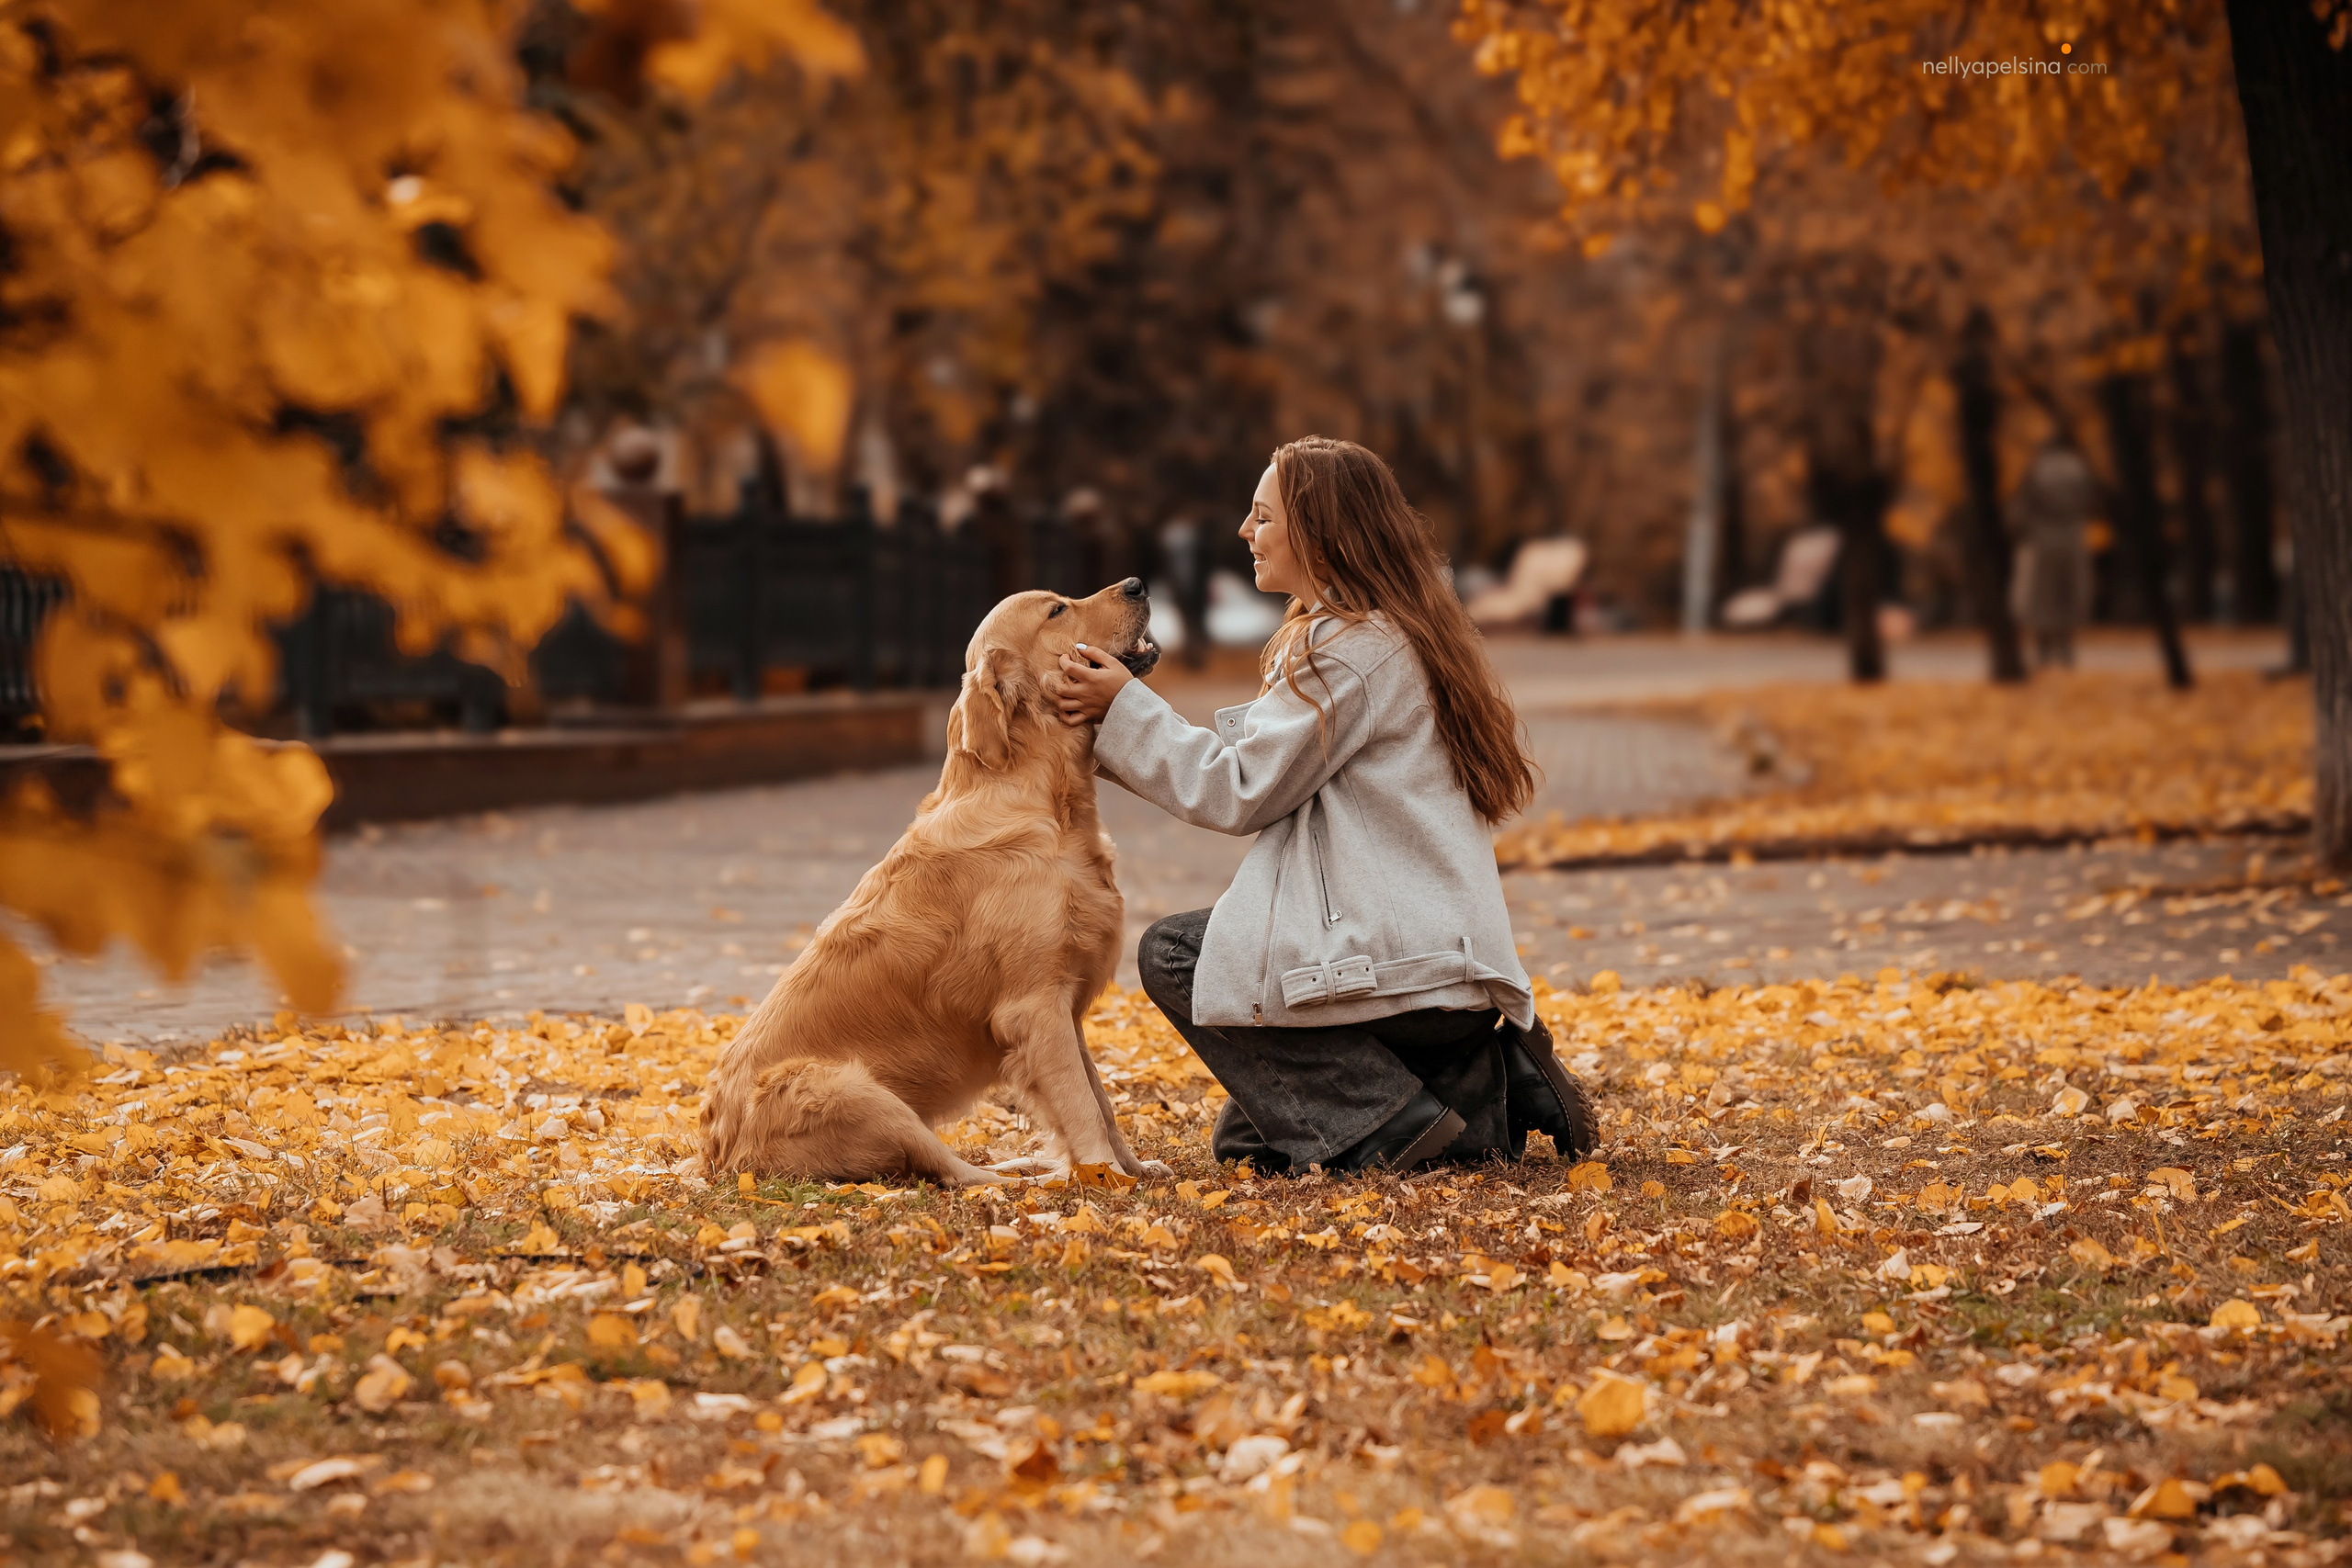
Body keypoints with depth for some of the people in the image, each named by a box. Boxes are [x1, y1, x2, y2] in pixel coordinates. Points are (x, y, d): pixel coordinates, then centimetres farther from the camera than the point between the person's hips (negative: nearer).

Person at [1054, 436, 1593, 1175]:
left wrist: (1125, 706, -5)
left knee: (1174, 955, -5)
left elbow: (1238, 792, -13)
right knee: (1246, 1132, 17)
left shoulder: (1352, 649, -15)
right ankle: (1497, 1092, 10)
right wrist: (1115, 720, 9)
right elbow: (1257, 758, 16)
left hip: (1404, 967, -10)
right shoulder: (1394, 632, 17)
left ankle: (1384, 1122, -11)